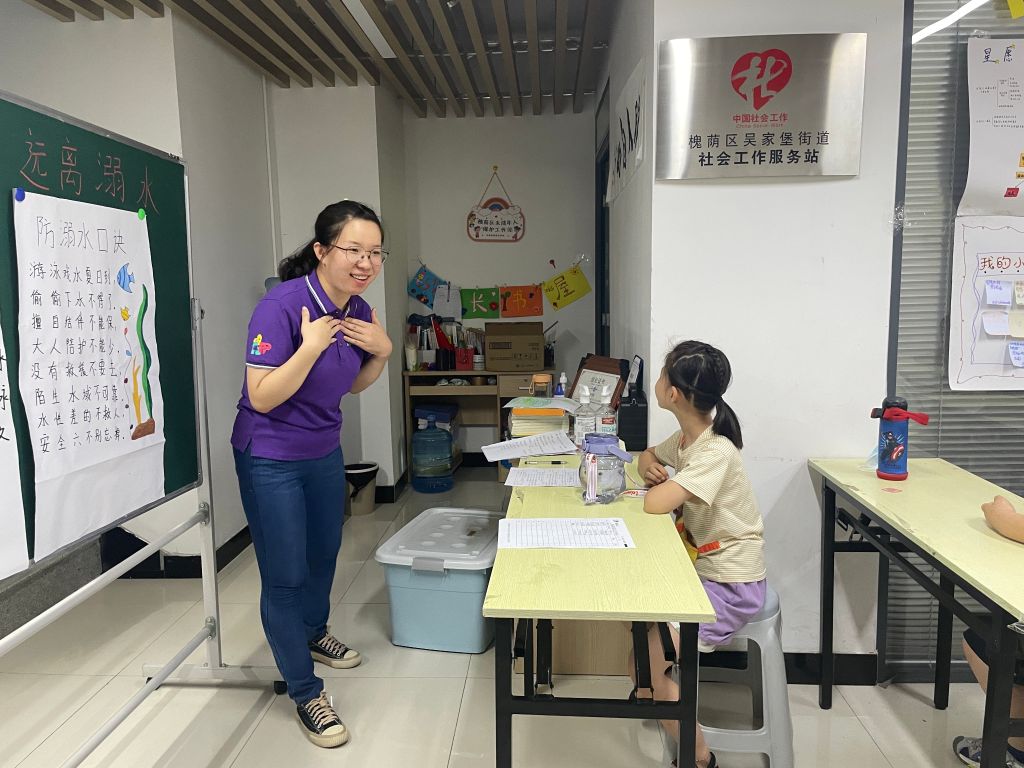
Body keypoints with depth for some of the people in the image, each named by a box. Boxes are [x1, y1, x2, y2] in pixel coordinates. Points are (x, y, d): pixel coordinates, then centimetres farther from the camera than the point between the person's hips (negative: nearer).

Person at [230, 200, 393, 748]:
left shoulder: (358, 309, -4)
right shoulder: (282, 305, -26)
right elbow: (262, 398, -25)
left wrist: (381, 353, -11)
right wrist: (310, 348, -35)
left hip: (324, 452, 8)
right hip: (271, 459, -7)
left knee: (324, 551, 24)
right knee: (285, 575, 2)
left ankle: (314, 633, 52)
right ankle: (305, 693, 21)